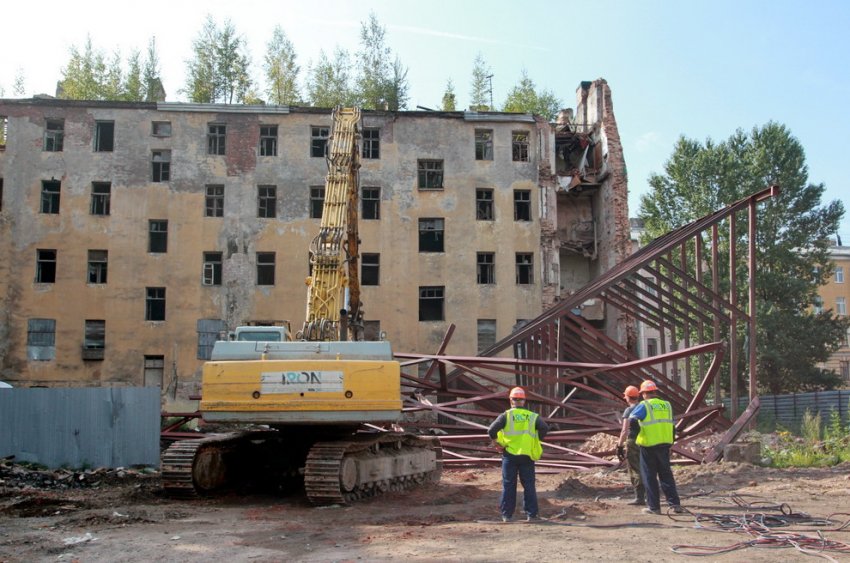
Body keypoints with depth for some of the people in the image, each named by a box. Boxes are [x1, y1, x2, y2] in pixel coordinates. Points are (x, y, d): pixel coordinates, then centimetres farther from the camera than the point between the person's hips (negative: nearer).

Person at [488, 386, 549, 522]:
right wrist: (537, 440, 2)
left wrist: (496, 442, 2)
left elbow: (492, 430, -13)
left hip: (509, 455, -1)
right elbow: (545, 428, -10)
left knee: (508, 485, 7)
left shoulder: (506, 415, -2)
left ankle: (507, 515, 8)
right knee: (529, 485, 8)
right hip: (527, 455, 1)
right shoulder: (532, 416, 4)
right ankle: (531, 514, 8)